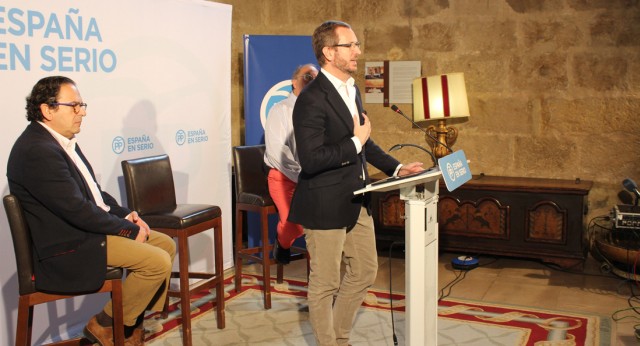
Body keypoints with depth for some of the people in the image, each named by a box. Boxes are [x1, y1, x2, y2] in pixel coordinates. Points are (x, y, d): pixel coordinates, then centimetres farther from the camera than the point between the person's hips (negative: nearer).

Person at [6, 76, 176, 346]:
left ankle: (135, 324, 18)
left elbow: (93, 192, 17)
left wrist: (124, 214, 1)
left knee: (166, 244, 10)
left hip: (86, 229, 10)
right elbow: (78, 210, -25)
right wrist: (130, 229, -15)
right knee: (158, 262, -18)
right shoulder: (37, 151, -22)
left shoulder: (61, 142, 9)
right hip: (67, 248, -10)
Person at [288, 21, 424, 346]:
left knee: (365, 271, 19)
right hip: (326, 205, -9)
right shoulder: (312, 99, -19)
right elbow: (310, 159, -26)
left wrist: (395, 167, 12)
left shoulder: (351, 90, 10)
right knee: (325, 283, 7)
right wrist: (356, 142, -19)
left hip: (357, 200, 9)